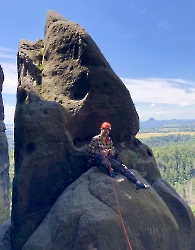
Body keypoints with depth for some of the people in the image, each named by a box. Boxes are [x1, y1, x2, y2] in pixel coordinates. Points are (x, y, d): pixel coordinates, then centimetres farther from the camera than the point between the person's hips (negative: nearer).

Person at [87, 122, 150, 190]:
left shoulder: (109, 140, 15)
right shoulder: (95, 139, -1)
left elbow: (112, 150, 21)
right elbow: (89, 149, -8)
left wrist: (109, 154, -3)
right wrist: (101, 152, -15)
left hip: (108, 159, 4)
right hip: (97, 159, -4)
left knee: (121, 166, -16)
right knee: (100, 155, -39)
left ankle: (137, 182, -24)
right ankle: (110, 170, -59)